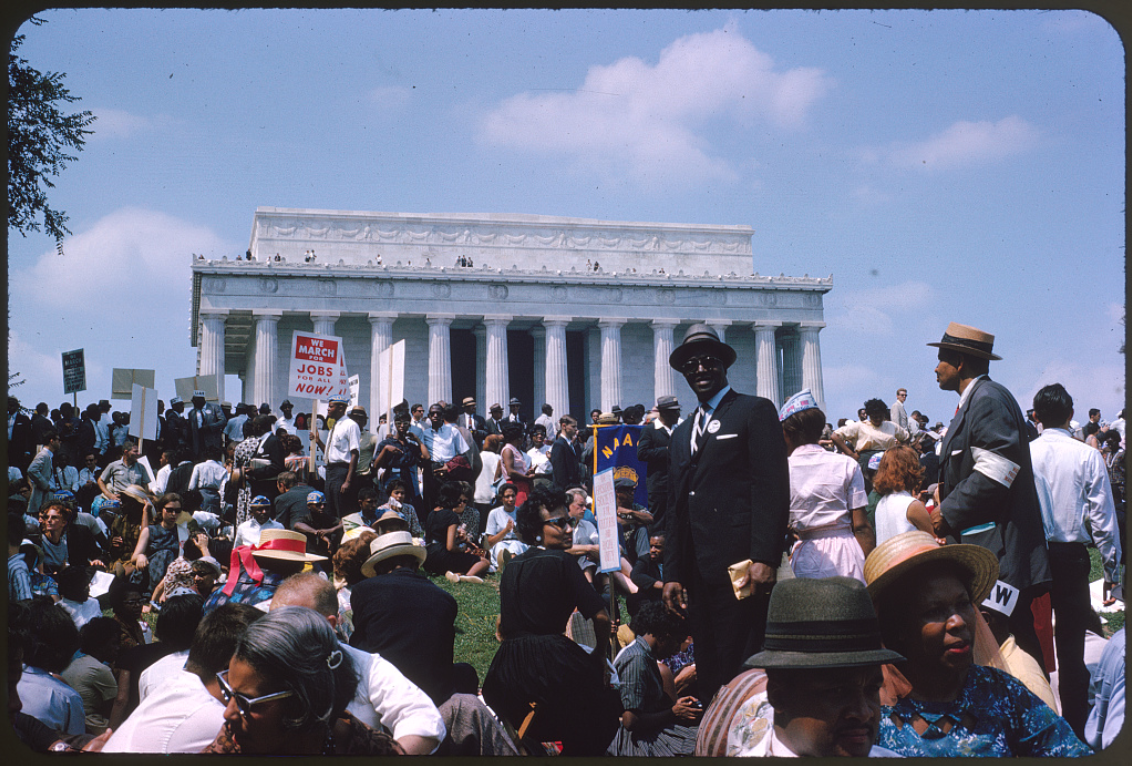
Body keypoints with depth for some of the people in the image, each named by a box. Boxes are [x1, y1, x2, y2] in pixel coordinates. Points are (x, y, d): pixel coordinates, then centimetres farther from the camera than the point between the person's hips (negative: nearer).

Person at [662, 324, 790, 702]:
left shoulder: (755, 412, 2)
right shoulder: (681, 434, 23)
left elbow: (773, 488, -7)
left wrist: (764, 559, -17)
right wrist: (673, 573, 12)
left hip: (741, 567, -7)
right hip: (697, 571, 7)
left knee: (741, 668, -9)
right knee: (707, 670, 6)